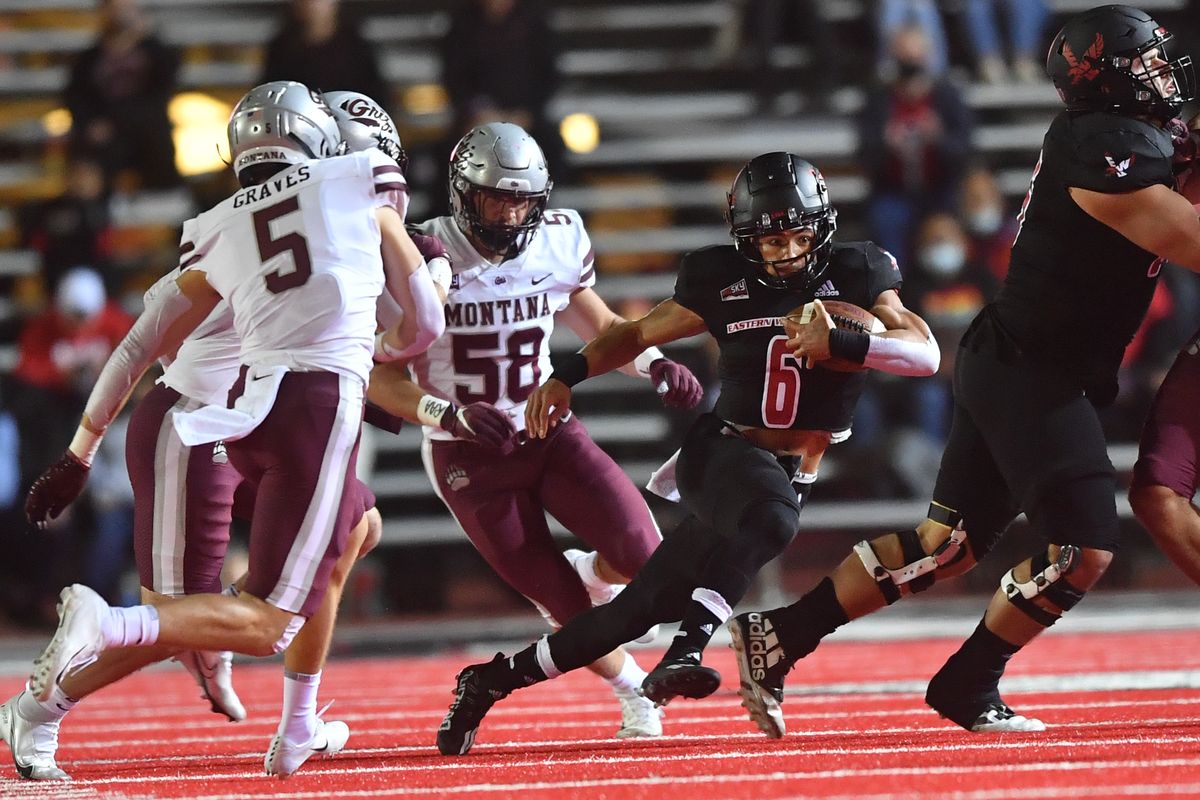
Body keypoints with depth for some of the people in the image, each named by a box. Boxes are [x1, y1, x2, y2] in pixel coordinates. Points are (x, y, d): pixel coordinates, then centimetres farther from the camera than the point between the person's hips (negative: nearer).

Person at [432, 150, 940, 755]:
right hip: (724, 452, -2)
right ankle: (683, 654, -44)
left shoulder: (854, 275, -3)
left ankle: (493, 680, 10)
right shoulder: (723, 282, -2)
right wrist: (565, 377, -4)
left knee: (642, 608, -1)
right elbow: (637, 334, 12)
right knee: (772, 518, -38)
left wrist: (839, 343, -30)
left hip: (790, 478, 2)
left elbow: (925, 353, -15)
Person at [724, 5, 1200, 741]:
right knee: (1084, 547, -11)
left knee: (948, 544, 11)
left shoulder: (1131, 139, 11)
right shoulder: (1105, 145, -19)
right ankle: (968, 688, 3)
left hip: (1010, 369, 10)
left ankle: (778, 637, 13)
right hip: (1030, 374, -10)